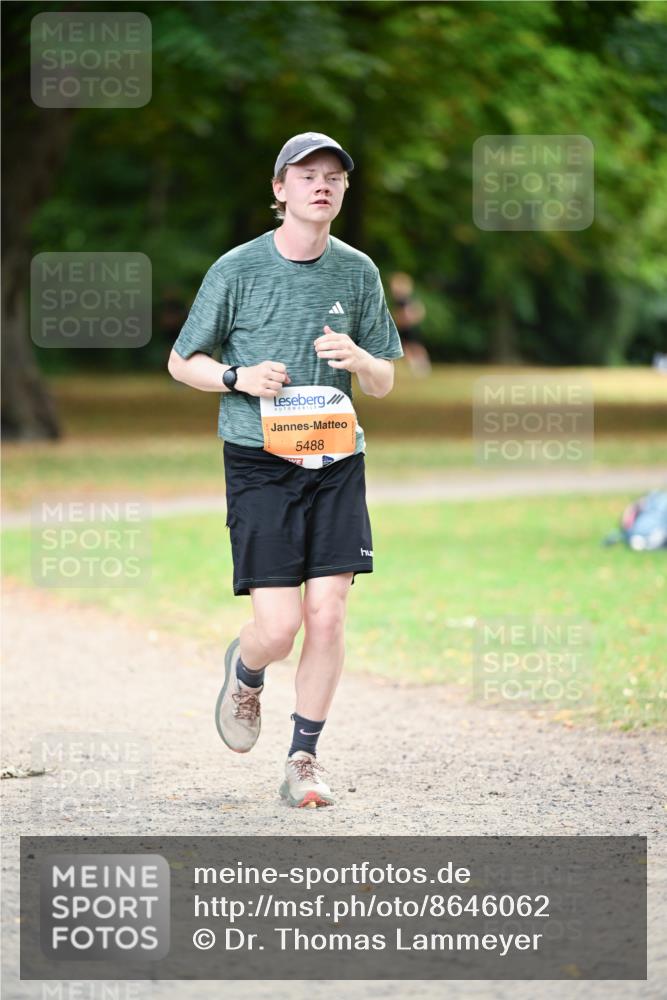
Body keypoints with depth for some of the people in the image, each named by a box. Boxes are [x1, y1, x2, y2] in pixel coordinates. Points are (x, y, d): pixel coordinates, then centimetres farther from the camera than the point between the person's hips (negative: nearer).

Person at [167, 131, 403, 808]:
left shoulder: (358, 272, 6)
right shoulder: (237, 270, -3)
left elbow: (384, 384, 11)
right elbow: (181, 362, 6)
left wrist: (357, 358, -12)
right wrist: (239, 377, -14)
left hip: (336, 460, 3)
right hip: (259, 464, -3)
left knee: (328, 615, -6)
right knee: (279, 626, -9)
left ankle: (304, 759, 10)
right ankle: (244, 672, 27)